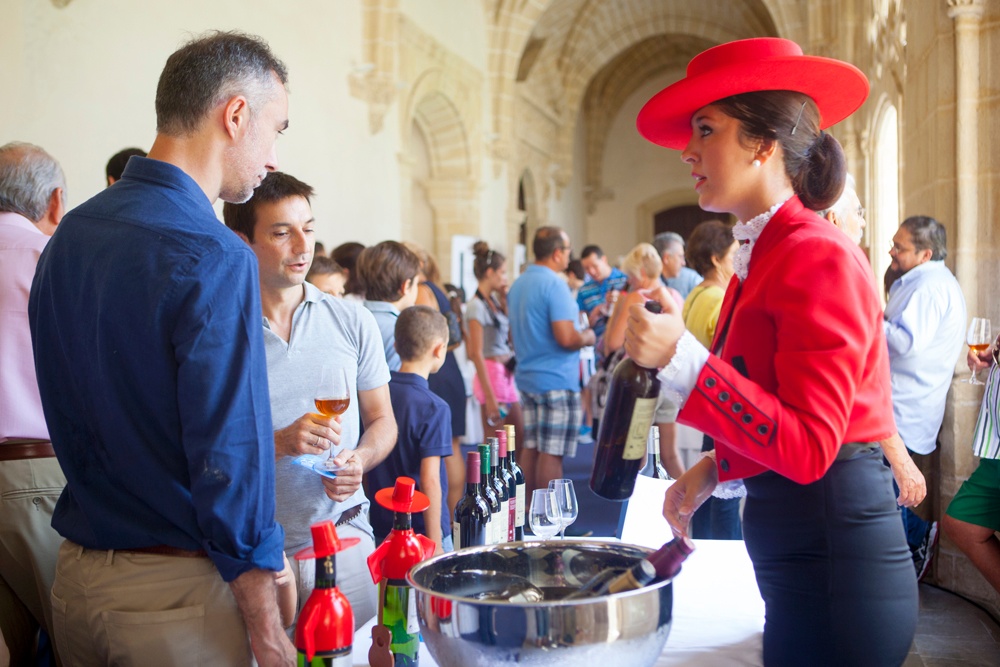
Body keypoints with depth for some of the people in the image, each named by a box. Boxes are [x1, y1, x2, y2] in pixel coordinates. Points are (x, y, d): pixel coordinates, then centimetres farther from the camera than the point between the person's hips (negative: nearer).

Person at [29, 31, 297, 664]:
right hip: (177, 588, -7)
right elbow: (228, 462, -23)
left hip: (75, 570, 8)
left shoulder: (68, 237, 5)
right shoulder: (214, 260, -21)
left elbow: (69, 422, 12)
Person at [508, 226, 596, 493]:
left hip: (527, 377, 9)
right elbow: (566, 338, -23)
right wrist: (587, 337, -2)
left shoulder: (518, 284, 13)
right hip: (556, 380, -9)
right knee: (551, 453, -3)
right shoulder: (554, 284, -15)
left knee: (530, 448, 12)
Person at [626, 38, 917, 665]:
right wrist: (715, 469, 6)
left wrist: (683, 358, -28)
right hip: (796, 548, 9)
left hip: (833, 555, -8)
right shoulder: (763, 255, 8)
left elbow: (807, 448, -23)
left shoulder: (819, 258, -18)